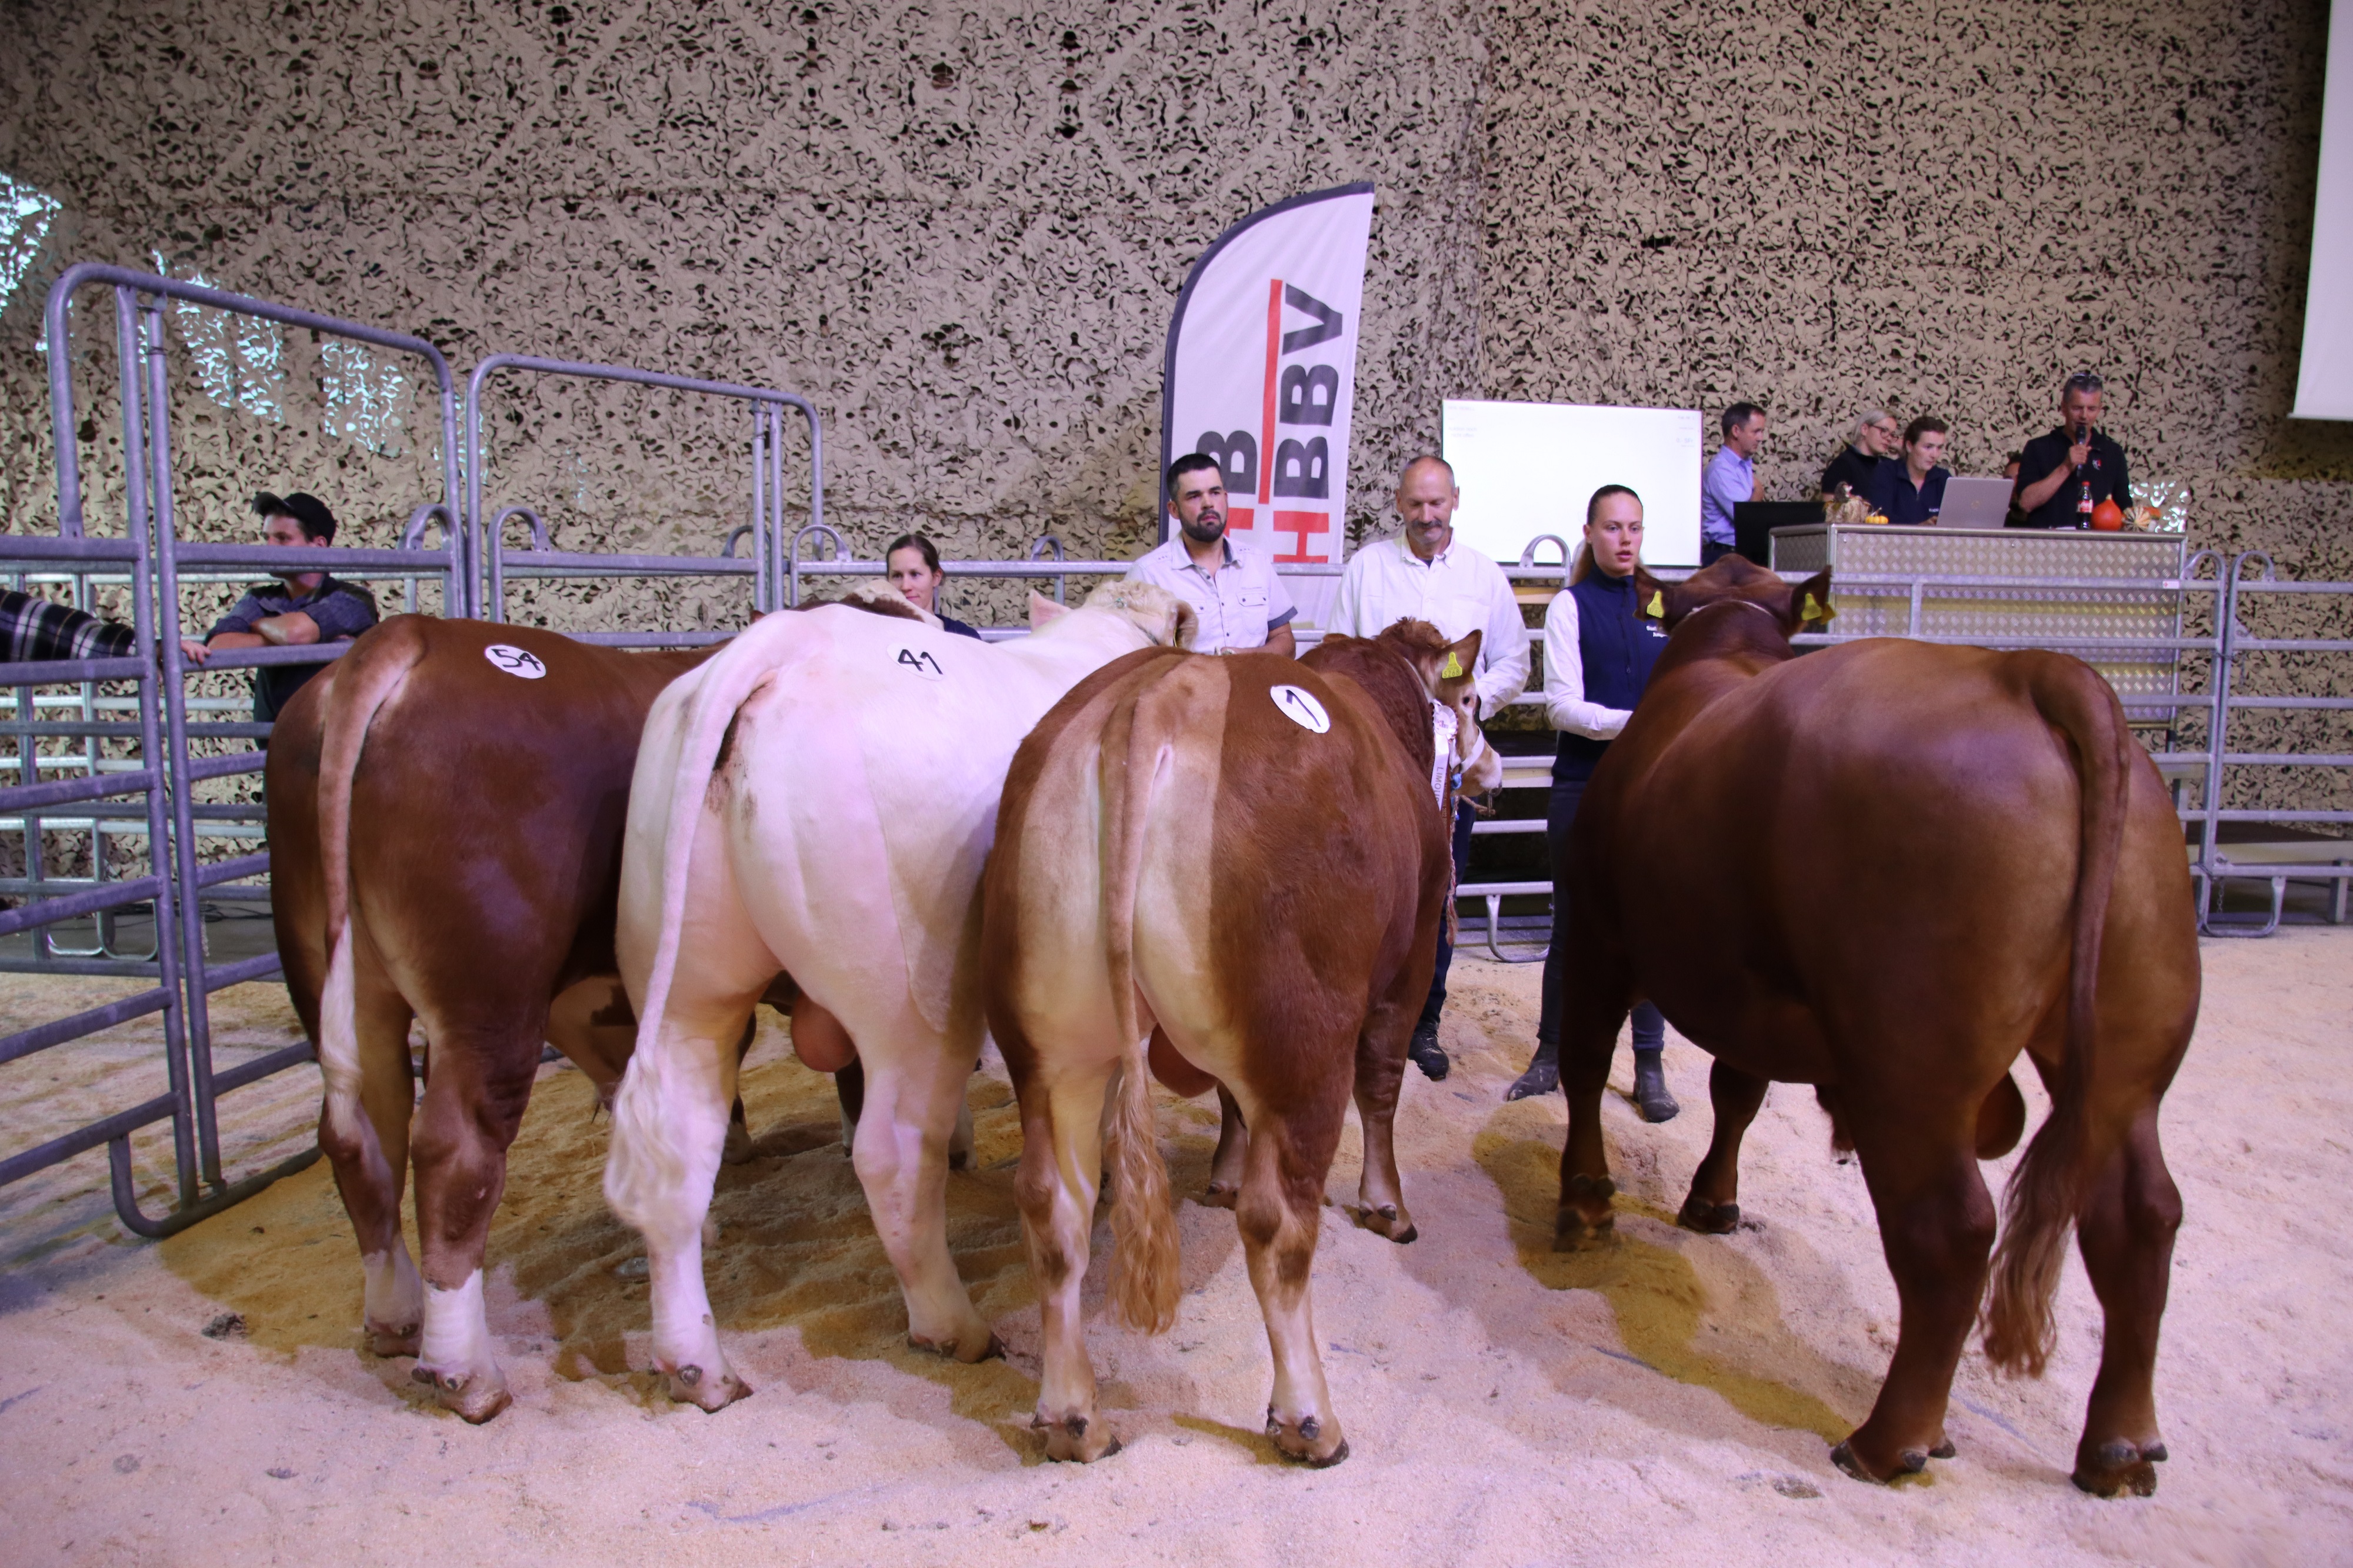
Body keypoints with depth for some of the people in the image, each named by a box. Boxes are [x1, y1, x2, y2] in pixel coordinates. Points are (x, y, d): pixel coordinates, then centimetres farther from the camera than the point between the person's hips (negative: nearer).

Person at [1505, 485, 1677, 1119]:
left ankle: (1649, 1067, 14)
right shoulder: (1571, 605, 0)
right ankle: (1551, 1054, 21)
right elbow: (1561, 704, -9)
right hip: (1583, 787, -2)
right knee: (1571, 925, 7)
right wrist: (1632, 722, -22)